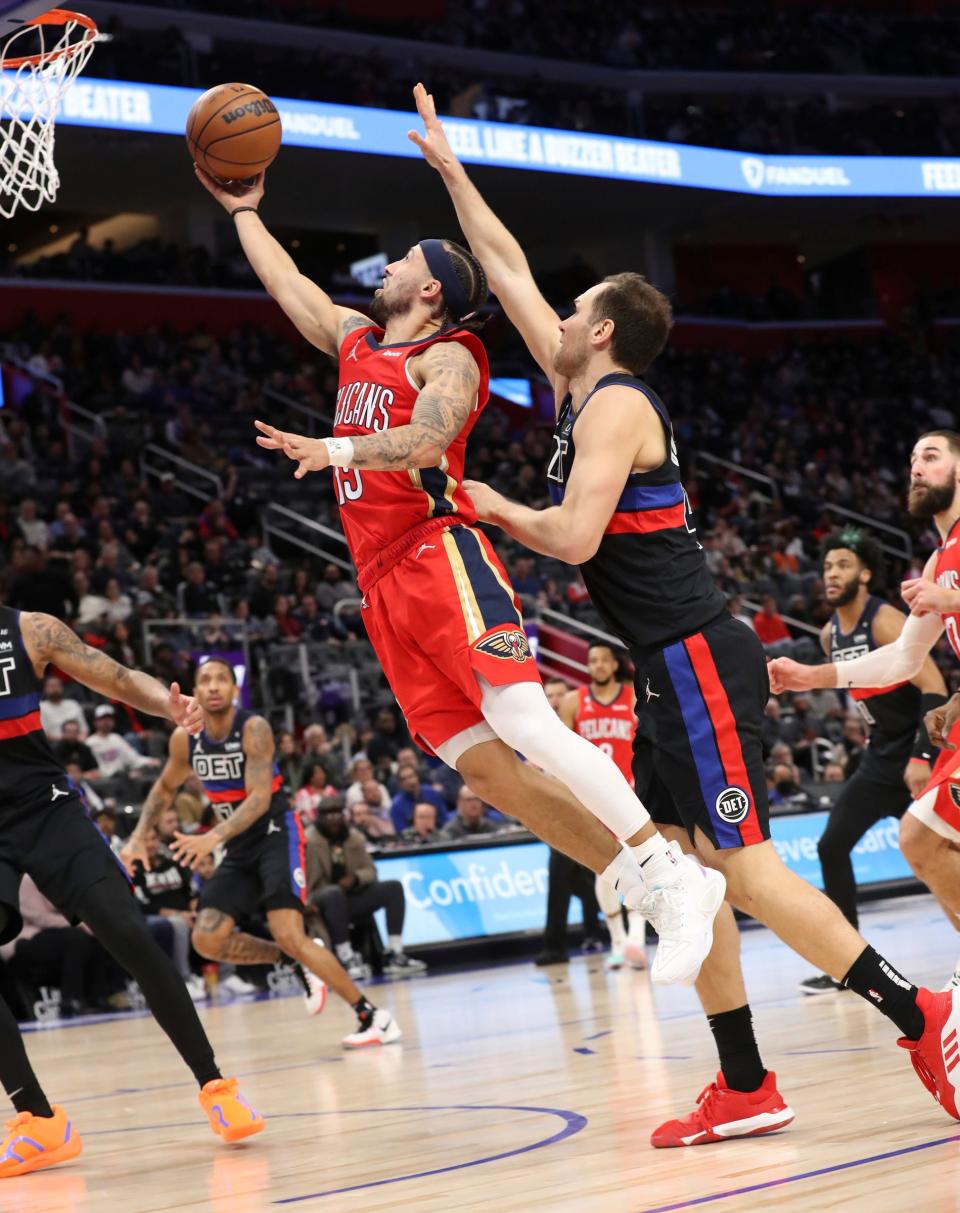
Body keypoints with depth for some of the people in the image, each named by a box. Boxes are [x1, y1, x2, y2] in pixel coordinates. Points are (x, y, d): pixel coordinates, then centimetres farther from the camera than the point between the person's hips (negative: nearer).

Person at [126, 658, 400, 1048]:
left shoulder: (253, 729, -19)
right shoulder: (185, 739, -2)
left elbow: (259, 798, -28)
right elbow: (165, 789, 17)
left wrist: (213, 837, -41)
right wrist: (139, 837, 3)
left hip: (276, 836, -6)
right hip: (239, 849, 6)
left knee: (288, 935, -22)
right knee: (207, 939, -9)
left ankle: (372, 1017, -14)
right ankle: (296, 962, 13)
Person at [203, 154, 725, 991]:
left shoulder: (445, 357, -1)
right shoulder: (357, 340, 24)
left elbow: (426, 441, -21)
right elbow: (286, 283, 38)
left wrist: (336, 449, -32)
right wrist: (243, 209, 43)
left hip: (441, 555, -7)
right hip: (386, 584, 7)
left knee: (523, 724, -23)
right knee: (482, 764, -5)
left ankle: (673, 877, -23)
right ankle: (649, 893, -5)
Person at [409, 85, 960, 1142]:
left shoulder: (614, 405, -10)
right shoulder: (581, 391, 16)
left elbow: (576, 537, -23)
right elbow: (510, 273, 25)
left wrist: (495, 509, -5)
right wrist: (449, 168, 30)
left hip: (698, 660, -9)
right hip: (670, 670, 9)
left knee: (746, 868, -12)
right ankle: (746, 1089, 7)